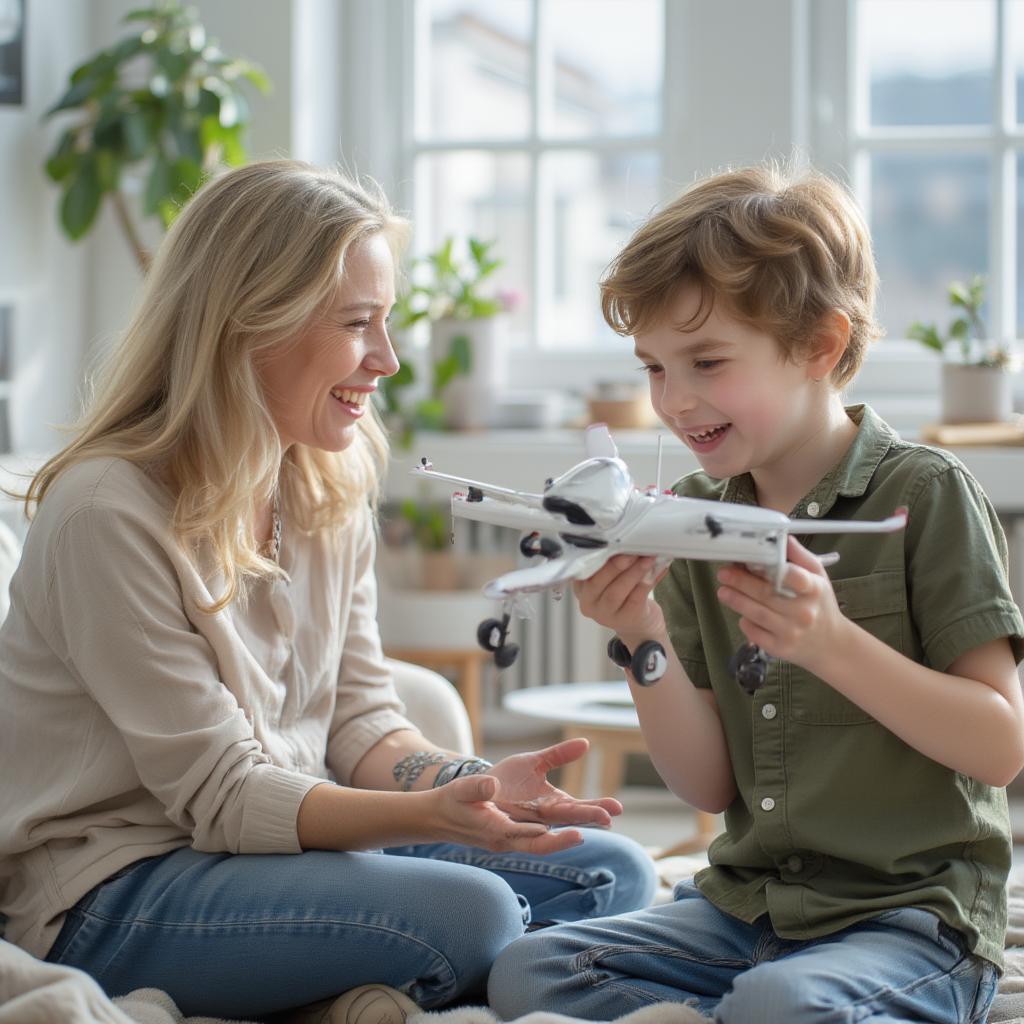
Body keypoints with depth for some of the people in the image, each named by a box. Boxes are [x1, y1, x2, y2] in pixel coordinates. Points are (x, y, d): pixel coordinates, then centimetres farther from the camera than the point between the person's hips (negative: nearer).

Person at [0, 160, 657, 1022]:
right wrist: (434, 814, -34)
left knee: (612, 874, -3)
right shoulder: (108, 513, -21)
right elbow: (222, 796, -20)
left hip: (288, 843, 8)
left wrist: (469, 785, -18)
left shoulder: (331, 491, 4)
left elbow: (359, 719, 4)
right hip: (117, 894, -8)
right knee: (467, 913, -28)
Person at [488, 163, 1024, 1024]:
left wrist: (831, 641, -24)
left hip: (913, 912, -6)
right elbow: (709, 786, 5)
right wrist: (646, 643, -12)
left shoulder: (924, 495, -7)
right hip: (747, 906, 6)